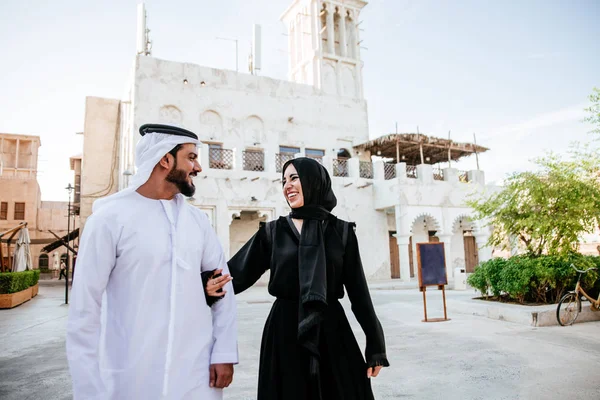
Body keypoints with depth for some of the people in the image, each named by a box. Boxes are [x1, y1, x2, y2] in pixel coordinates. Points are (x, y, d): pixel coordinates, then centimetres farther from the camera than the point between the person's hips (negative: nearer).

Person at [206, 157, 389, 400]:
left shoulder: (342, 231, 1)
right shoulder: (273, 231, 2)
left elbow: (358, 290, 1)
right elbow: (239, 273, -5)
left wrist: (375, 345, 1)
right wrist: (213, 285, -27)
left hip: (331, 331, 0)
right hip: (284, 331, 0)